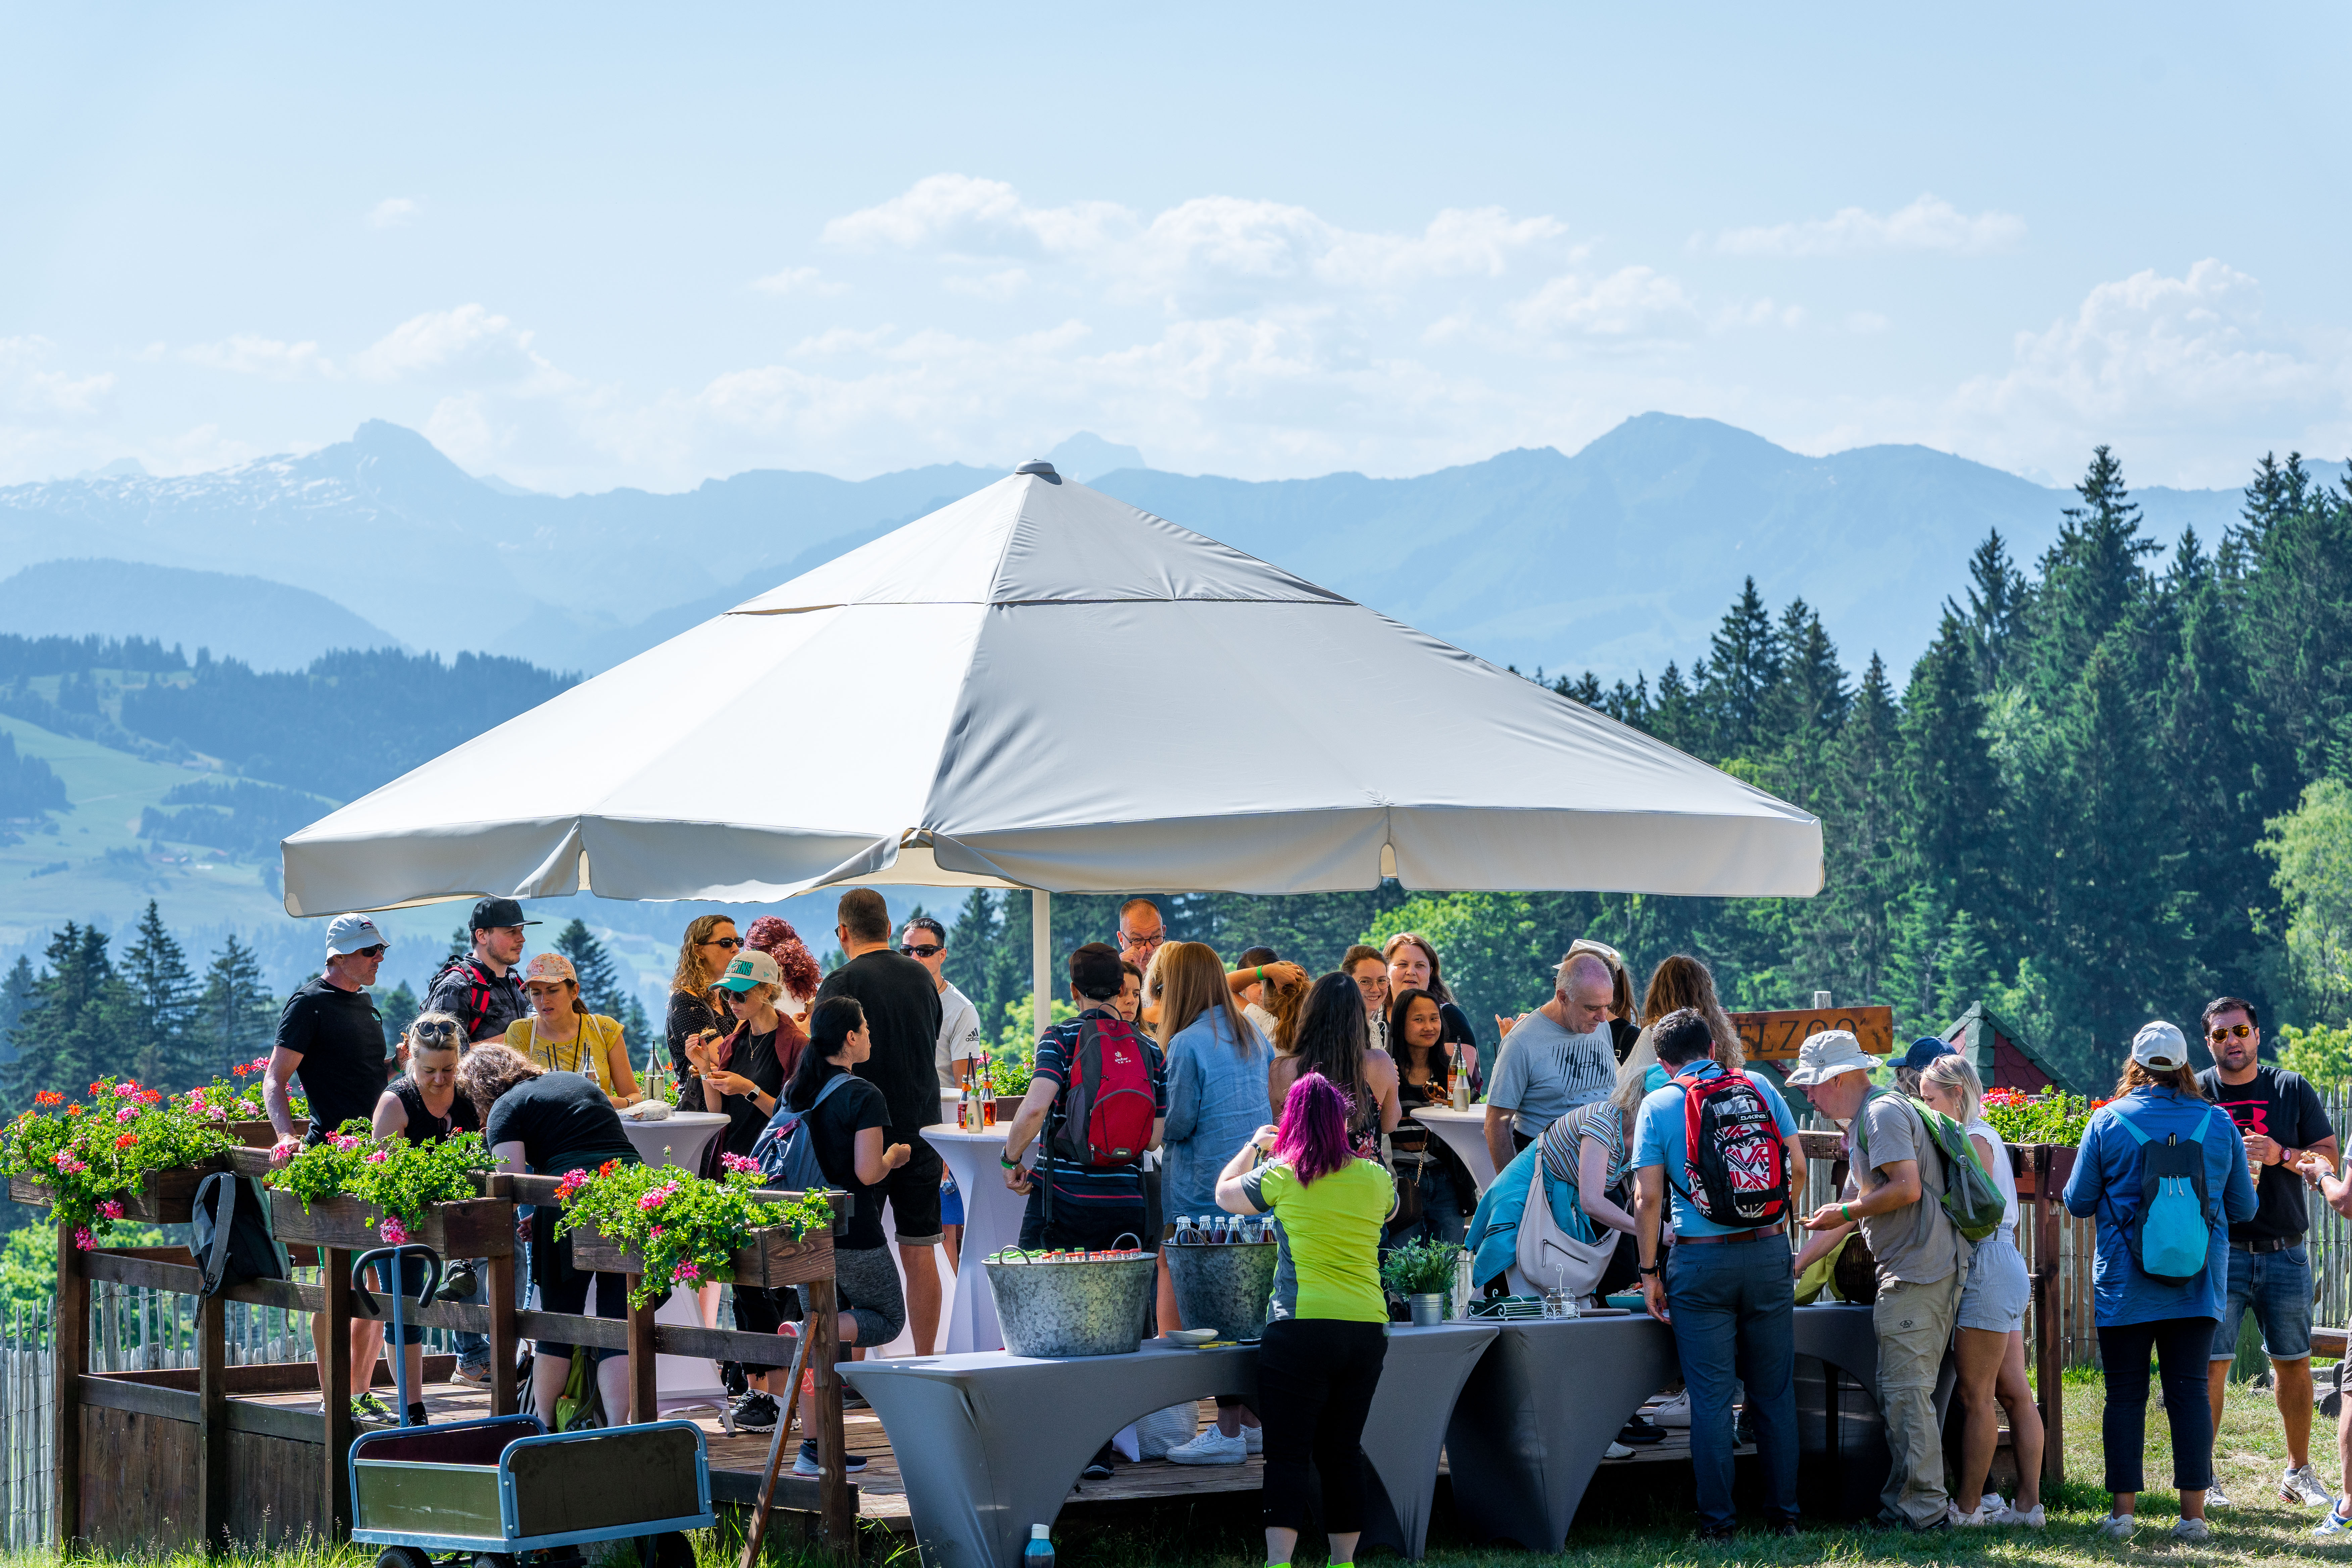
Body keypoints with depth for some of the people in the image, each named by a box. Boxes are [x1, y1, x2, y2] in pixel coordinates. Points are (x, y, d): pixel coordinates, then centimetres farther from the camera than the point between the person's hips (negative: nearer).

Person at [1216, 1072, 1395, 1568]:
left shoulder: (1282, 1174, -4)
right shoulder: (1376, 1178, 6)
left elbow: (1225, 1194, 15)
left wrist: (1253, 1147, 31)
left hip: (1302, 1326, -4)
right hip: (1368, 1328, 4)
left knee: (1287, 1451, -5)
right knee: (1342, 1449, 13)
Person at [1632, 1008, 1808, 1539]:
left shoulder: (1658, 1105, 0)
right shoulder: (1758, 1088, 6)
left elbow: (1648, 1198, -5)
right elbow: (1798, 1167, 7)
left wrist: (1649, 1272, 1)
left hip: (1701, 1260, -2)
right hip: (1769, 1253, 2)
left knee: (1711, 1397, 1)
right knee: (1774, 1392, 9)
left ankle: (1717, 1521, 1)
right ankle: (1784, 1514, 12)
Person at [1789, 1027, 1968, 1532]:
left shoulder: (1884, 1114, -9)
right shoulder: (1864, 1123, 24)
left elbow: (1907, 1188, -21)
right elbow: (1849, 1211, 28)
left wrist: (1846, 1212, -8)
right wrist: (1795, 1265, 27)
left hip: (1919, 1272, -11)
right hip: (1912, 1271, 11)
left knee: (1906, 1394, -10)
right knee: (1900, 1392, 12)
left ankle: (1925, 1510, -8)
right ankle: (1904, 1504, 14)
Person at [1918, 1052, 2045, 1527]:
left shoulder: (1974, 1140, -11)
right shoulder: (1986, 1138, 19)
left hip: (1987, 1269, -10)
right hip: (2006, 1266, 10)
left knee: (1977, 1397, -6)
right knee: (2014, 1394, 7)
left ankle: (1967, 1507, -3)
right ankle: (2029, 1504, 7)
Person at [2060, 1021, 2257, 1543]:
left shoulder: (2108, 1122, -5)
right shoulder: (2218, 1124, 1)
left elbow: (2078, 1202, 2)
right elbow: (2244, 1208, 8)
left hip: (2125, 1285, -1)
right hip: (2199, 1282, 2)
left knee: (2126, 1394, 4)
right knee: (2190, 1391, 3)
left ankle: (2123, 1509, 5)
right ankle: (2193, 1513, 1)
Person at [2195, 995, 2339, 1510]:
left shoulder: (2292, 1090, 7)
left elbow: (2329, 1157, 4)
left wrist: (2283, 1156, -13)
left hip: (2285, 1251, 2)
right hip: (2219, 1250, -2)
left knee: (2294, 1364, 7)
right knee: (2210, 1365, -6)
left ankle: (2299, 1472, 19)